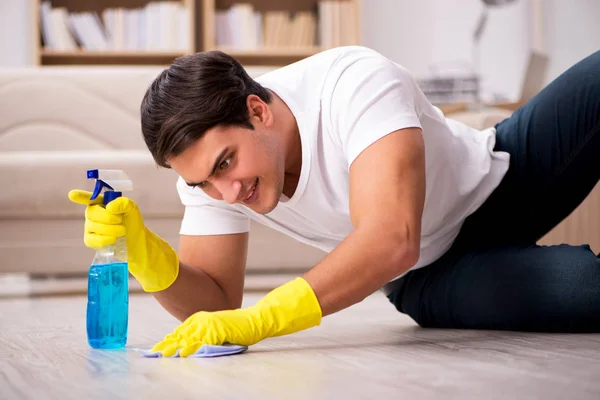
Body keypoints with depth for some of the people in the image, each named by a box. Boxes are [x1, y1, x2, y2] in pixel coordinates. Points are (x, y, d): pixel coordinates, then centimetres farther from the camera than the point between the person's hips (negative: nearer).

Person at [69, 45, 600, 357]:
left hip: (505, 177, -2)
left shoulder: (357, 83, -36)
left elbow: (391, 239, -48)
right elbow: (215, 300, -11)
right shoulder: (204, 149, -18)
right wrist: (146, 254, -31)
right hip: (432, 280, 2)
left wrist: (257, 320, -54)